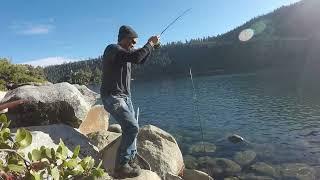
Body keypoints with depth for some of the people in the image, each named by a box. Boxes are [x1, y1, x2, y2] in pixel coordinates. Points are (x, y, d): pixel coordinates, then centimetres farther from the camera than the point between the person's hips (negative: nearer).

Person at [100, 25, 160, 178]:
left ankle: (130, 161, 22)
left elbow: (141, 60, 23)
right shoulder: (113, 49, -14)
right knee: (132, 128, -16)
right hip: (113, 97, -10)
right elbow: (136, 57, -29)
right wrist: (150, 43, -15)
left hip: (124, 97, 10)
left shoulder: (125, 52, 13)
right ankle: (120, 167, -5)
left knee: (131, 128, 10)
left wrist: (151, 45, 10)